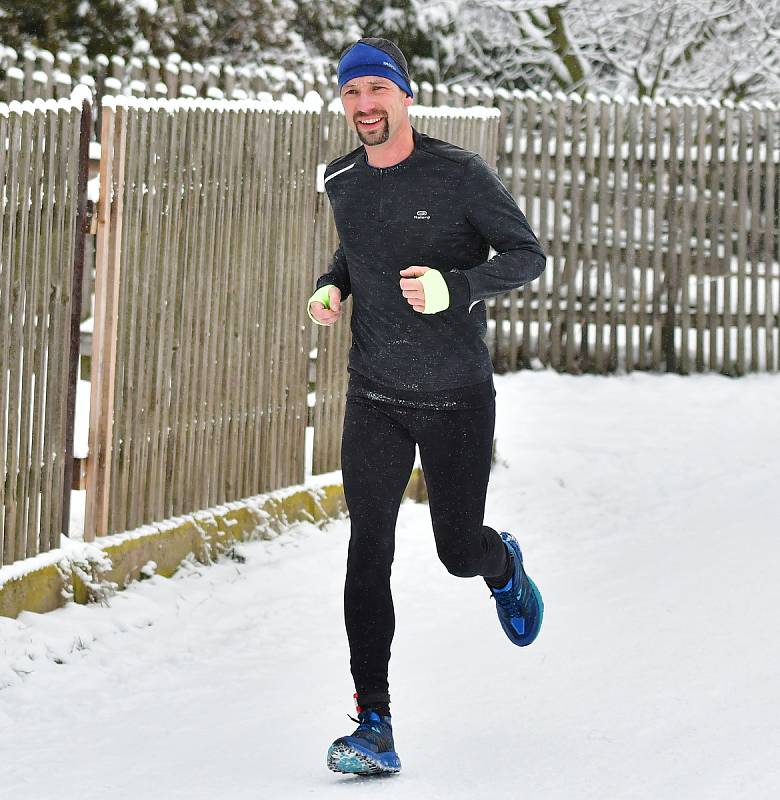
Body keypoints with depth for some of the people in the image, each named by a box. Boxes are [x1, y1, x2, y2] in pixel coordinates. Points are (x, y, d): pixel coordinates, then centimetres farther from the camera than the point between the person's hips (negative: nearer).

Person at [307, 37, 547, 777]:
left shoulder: (459, 175, -13)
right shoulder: (342, 181, 2)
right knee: (368, 554, -9)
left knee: (460, 553, 7)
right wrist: (332, 286, 2)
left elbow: (527, 255, -10)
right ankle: (374, 730, -10)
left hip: (457, 399, -3)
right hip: (374, 399, 3)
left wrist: (455, 287, -27)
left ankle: (504, 564, 48)